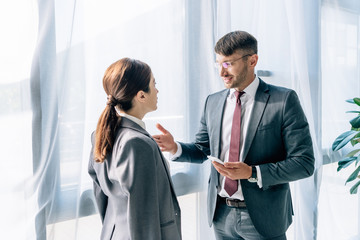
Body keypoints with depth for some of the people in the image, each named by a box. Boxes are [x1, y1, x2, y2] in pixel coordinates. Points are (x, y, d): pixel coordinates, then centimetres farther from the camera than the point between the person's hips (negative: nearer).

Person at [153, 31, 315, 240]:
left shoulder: (284, 100, -10)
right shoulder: (213, 102, 4)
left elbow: (305, 163, -12)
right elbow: (202, 150, 10)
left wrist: (252, 173, -22)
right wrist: (175, 147, -9)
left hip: (263, 217, -4)